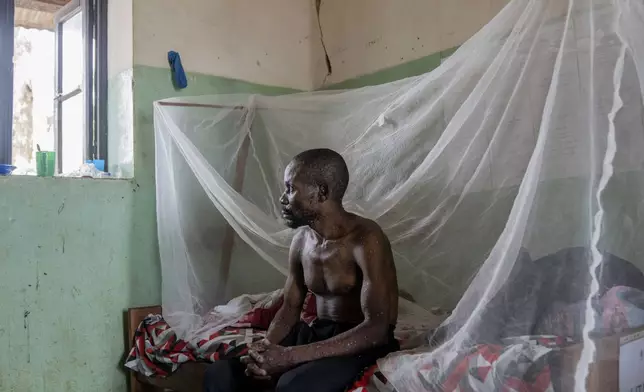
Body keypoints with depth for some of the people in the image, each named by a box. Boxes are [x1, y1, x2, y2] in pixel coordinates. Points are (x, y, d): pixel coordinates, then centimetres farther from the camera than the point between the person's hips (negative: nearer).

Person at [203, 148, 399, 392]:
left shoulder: (367, 240, -20)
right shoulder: (302, 239, 3)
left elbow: (376, 329, -25)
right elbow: (290, 307, 10)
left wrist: (291, 356, -29)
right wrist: (265, 348, -13)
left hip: (365, 344, -6)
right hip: (317, 335, 7)